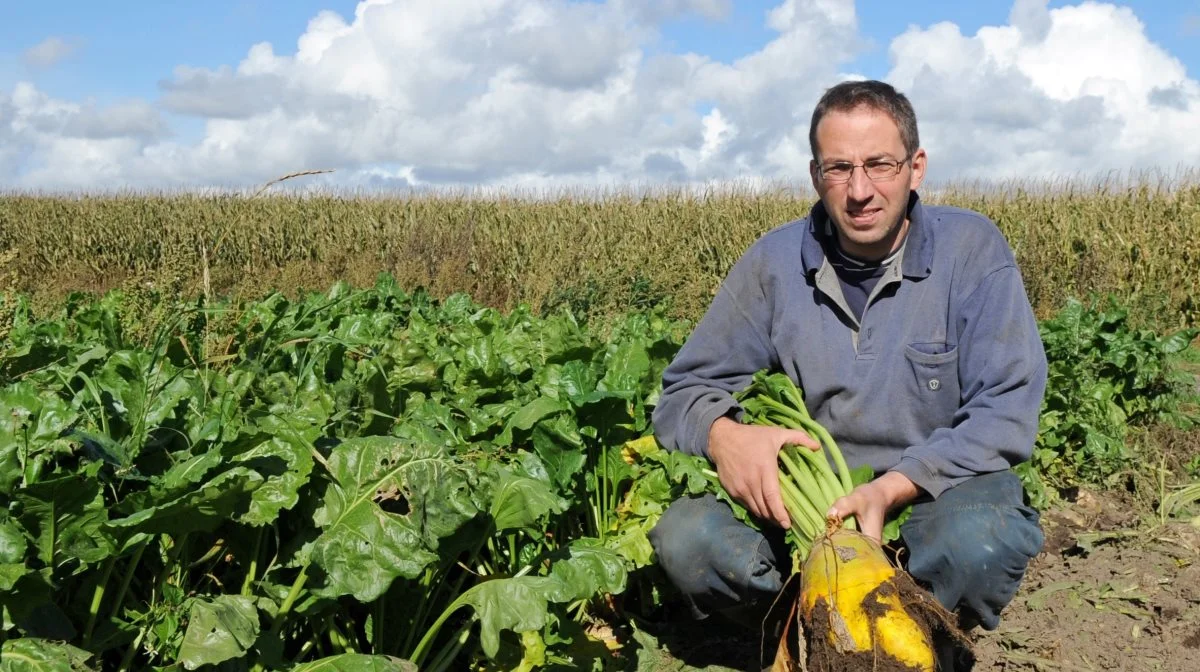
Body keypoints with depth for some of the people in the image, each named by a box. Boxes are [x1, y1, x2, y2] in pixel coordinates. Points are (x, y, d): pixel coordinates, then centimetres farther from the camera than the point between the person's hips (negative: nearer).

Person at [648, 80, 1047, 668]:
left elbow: (1005, 411, -14)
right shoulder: (773, 262, -2)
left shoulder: (972, 249, -8)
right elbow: (685, 391, 1)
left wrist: (894, 487, -29)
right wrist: (723, 435, -24)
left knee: (978, 540, -36)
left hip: (935, 491, -1)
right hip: (802, 497, 1)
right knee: (684, 536, -26)